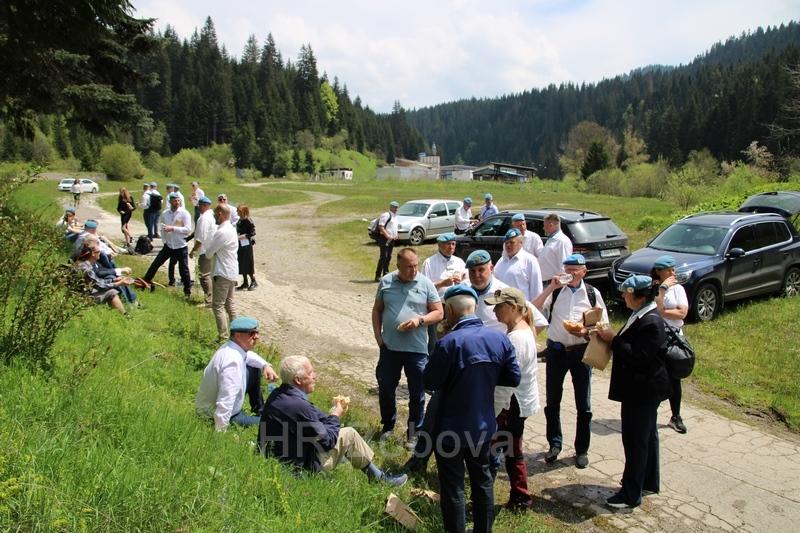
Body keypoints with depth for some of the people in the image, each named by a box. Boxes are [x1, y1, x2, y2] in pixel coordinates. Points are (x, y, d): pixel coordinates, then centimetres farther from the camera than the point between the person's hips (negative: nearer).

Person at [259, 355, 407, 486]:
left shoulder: (276, 395, -1)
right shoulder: (299, 406, -30)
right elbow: (327, 442, -18)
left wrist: (332, 415, 1)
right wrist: (335, 416, -3)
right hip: (299, 467, -9)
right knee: (349, 435, -3)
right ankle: (378, 477, 15)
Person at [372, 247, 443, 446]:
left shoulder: (425, 284, -4)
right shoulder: (386, 282, 2)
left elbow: (438, 312, -2)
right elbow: (377, 310, 10)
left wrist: (420, 320, -18)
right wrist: (378, 335, 1)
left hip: (417, 348, -2)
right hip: (389, 347, 2)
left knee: (417, 393, 8)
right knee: (385, 388, 15)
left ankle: (414, 433, 23)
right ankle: (388, 425, 36)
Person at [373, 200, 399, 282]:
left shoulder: (395, 216, 17)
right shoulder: (386, 215, -11)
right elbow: (381, 227, -17)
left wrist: (396, 235, 9)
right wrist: (387, 236, -23)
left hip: (392, 239, 9)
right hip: (384, 239, -9)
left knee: (389, 257, 11)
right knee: (383, 257, -12)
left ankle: (385, 274, 20)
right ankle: (378, 276, -9)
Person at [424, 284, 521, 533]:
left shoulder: (449, 342, -25)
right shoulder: (500, 339, -7)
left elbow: (429, 383, -17)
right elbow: (513, 378, 0)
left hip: (452, 428, -5)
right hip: (484, 426, 6)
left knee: (453, 486, 10)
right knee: (483, 480, 22)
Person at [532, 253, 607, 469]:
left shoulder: (592, 293, 1)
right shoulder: (555, 291, 0)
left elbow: (603, 324, 5)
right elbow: (534, 309, -13)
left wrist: (589, 332, -15)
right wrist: (551, 287, -19)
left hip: (581, 351, -1)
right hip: (556, 350, 1)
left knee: (583, 405, 8)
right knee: (552, 401, 11)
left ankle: (582, 450, 22)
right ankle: (555, 444, 28)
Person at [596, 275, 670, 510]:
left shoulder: (650, 322, -23)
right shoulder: (642, 316, 8)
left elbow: (639, 356, -27)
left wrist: (613, 340, -21)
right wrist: (612, 338, 0)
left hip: (642, 391, -10)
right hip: (642, 390, 10)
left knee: (635, 440, -1)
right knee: (647, 436, 21)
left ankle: (631, 494, 9)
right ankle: (649, 482, 36)